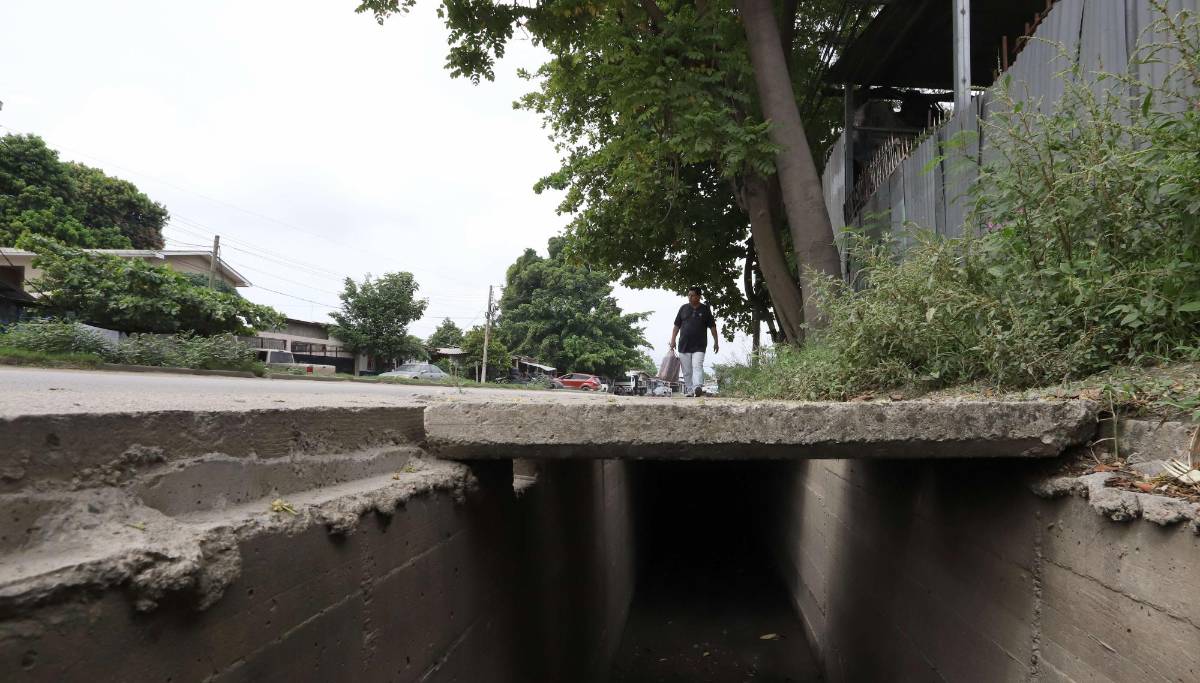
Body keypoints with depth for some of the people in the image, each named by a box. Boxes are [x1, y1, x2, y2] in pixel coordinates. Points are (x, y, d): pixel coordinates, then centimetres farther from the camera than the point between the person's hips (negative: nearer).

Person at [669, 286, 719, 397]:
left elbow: (712, 326, 8)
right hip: (684, 345, 3)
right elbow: (677, 326, 13)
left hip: (699, 346, -3)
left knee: (697, 366, -18)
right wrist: (673, 340, 6)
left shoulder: (705, 309, 5)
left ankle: (697, 387, -31)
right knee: (687, 370, 5)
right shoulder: (683, 308, 10)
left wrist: (716, 342, 6)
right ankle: (689, 390, 12)